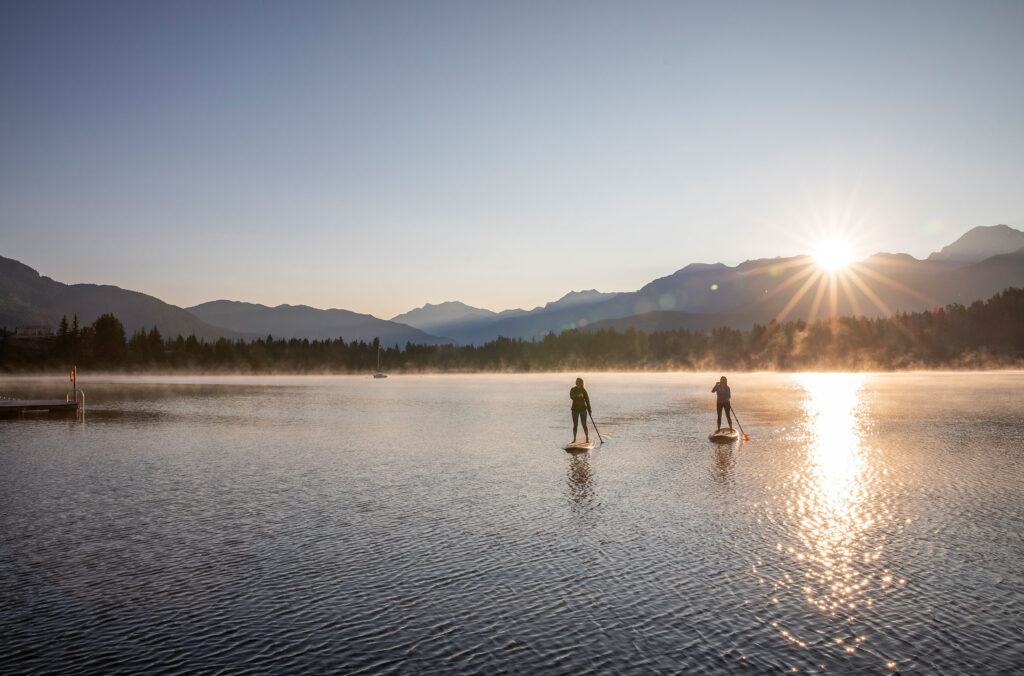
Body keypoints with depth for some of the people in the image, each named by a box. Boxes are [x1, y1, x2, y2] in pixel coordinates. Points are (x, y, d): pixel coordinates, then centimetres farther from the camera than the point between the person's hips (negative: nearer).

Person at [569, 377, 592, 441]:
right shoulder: (573, 390, 2)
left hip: (583, 409, -1)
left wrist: (589, 409, -1)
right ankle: (574, 439, 10)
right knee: (575, 424, 3)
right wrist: (578, 395, -33)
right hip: (575, 409, 1)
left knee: (584, 424, -3)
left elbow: (587, 400, 1)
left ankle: (587, 438, 6)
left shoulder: (583, 390, 0)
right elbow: (571, 396, -17)